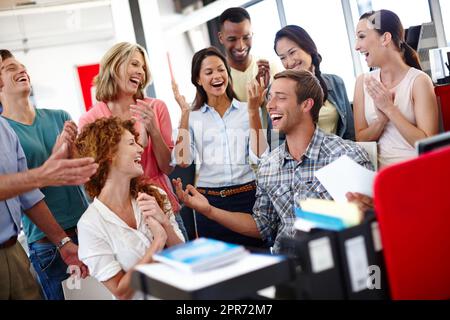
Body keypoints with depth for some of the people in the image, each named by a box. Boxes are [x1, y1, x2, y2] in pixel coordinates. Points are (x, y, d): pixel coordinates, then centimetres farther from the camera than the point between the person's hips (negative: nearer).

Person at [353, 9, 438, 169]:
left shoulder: (419, 80, -6)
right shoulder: (363, 82, 5)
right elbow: (361, 139, 6)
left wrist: (390, 109, -14)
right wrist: (381, 119, -11)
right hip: (381, 172, 4)